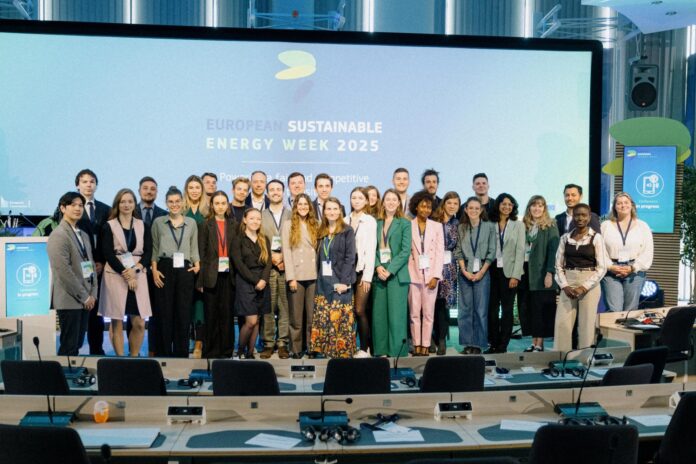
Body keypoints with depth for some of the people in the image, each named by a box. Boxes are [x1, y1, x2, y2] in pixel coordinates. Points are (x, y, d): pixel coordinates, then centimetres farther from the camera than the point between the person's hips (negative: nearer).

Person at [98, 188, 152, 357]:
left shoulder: (143, 226, 11)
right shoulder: (109, 226, 4)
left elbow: (148, 252, 4)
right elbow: (108, 254, -5)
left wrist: (134, 270, -13)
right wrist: (125, 273, -13)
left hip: (138, 276, 2)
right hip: (115, 276, -2)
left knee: (139, 323, -2)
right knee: (117, 322, 1)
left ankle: (134, 357, 12)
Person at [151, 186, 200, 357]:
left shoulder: (191, 223, 11)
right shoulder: (158, 222, 8)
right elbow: (154, 249, 8)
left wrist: (197, 264, -1)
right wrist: (154, 270, -3)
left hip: (185, 270, 1)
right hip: (164, 269, -1)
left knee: (183, 313, 2)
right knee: (164, 313, 0)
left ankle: (181, 353, 11)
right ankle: (164, 353, 10)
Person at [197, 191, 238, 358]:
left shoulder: (234, 225, 9)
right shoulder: (205, 225, 2)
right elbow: (201, 252, -2)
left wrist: (237, 274, -3)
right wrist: (201, 280, -8)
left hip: (228, 275, 2)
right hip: (211, 275, -2)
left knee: (228, 314, 5)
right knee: (211, 315, 3)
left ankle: (226, 351, 13)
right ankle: (210, 351, 12)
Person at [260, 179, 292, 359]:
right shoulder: (260, 216, 12)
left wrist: (285, 258, -8)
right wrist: (271, 257, -7)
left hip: (287, 266, 0)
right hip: (266, 267, 0)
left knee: (285, 306, -1)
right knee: (267, 307, -2)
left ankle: (283, 343, 5)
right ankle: (268, 343, 5)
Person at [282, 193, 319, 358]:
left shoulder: (315, 225, 14)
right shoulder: (288, 224, 5)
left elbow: (319, 250, 11)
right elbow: (286, 251, -1)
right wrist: (291, 277, -8)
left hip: (313, 276, 2)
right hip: (297, 275, -2)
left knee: (311, 314, 2)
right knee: (296, 315, 0)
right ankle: (296, 348, 7)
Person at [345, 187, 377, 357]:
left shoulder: (370, 221, -1)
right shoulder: (345, 221, 11)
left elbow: (371, 250, -5)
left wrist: (367, 276, -9)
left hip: (362, 270, -3)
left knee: (359, 311, -7)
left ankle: (364, 348, 3)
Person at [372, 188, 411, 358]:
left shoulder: (404, 223, 2)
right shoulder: (377, 223, 12)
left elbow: (406, 251, -5)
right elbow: (373, 248, 8)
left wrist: (390, 270, -13)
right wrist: (377, 267, -9)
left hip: (397, 274, -3)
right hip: (379, 274, 4)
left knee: (396, 314, -5)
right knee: (379, 314, 3)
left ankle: (397, 352, 2)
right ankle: (381, 351, 11)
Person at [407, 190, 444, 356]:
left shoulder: (437, 226, 7)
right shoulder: (408, 226, 3)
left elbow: (440, 253, 3)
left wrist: (435, 276, -5)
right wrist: (406, 274, -8)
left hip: (431, 275, 1)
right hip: (413, 274, -1)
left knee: (428, 313, 2)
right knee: (414, 313, 2)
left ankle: (426, 346, 7)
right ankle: (417, 345, 9)